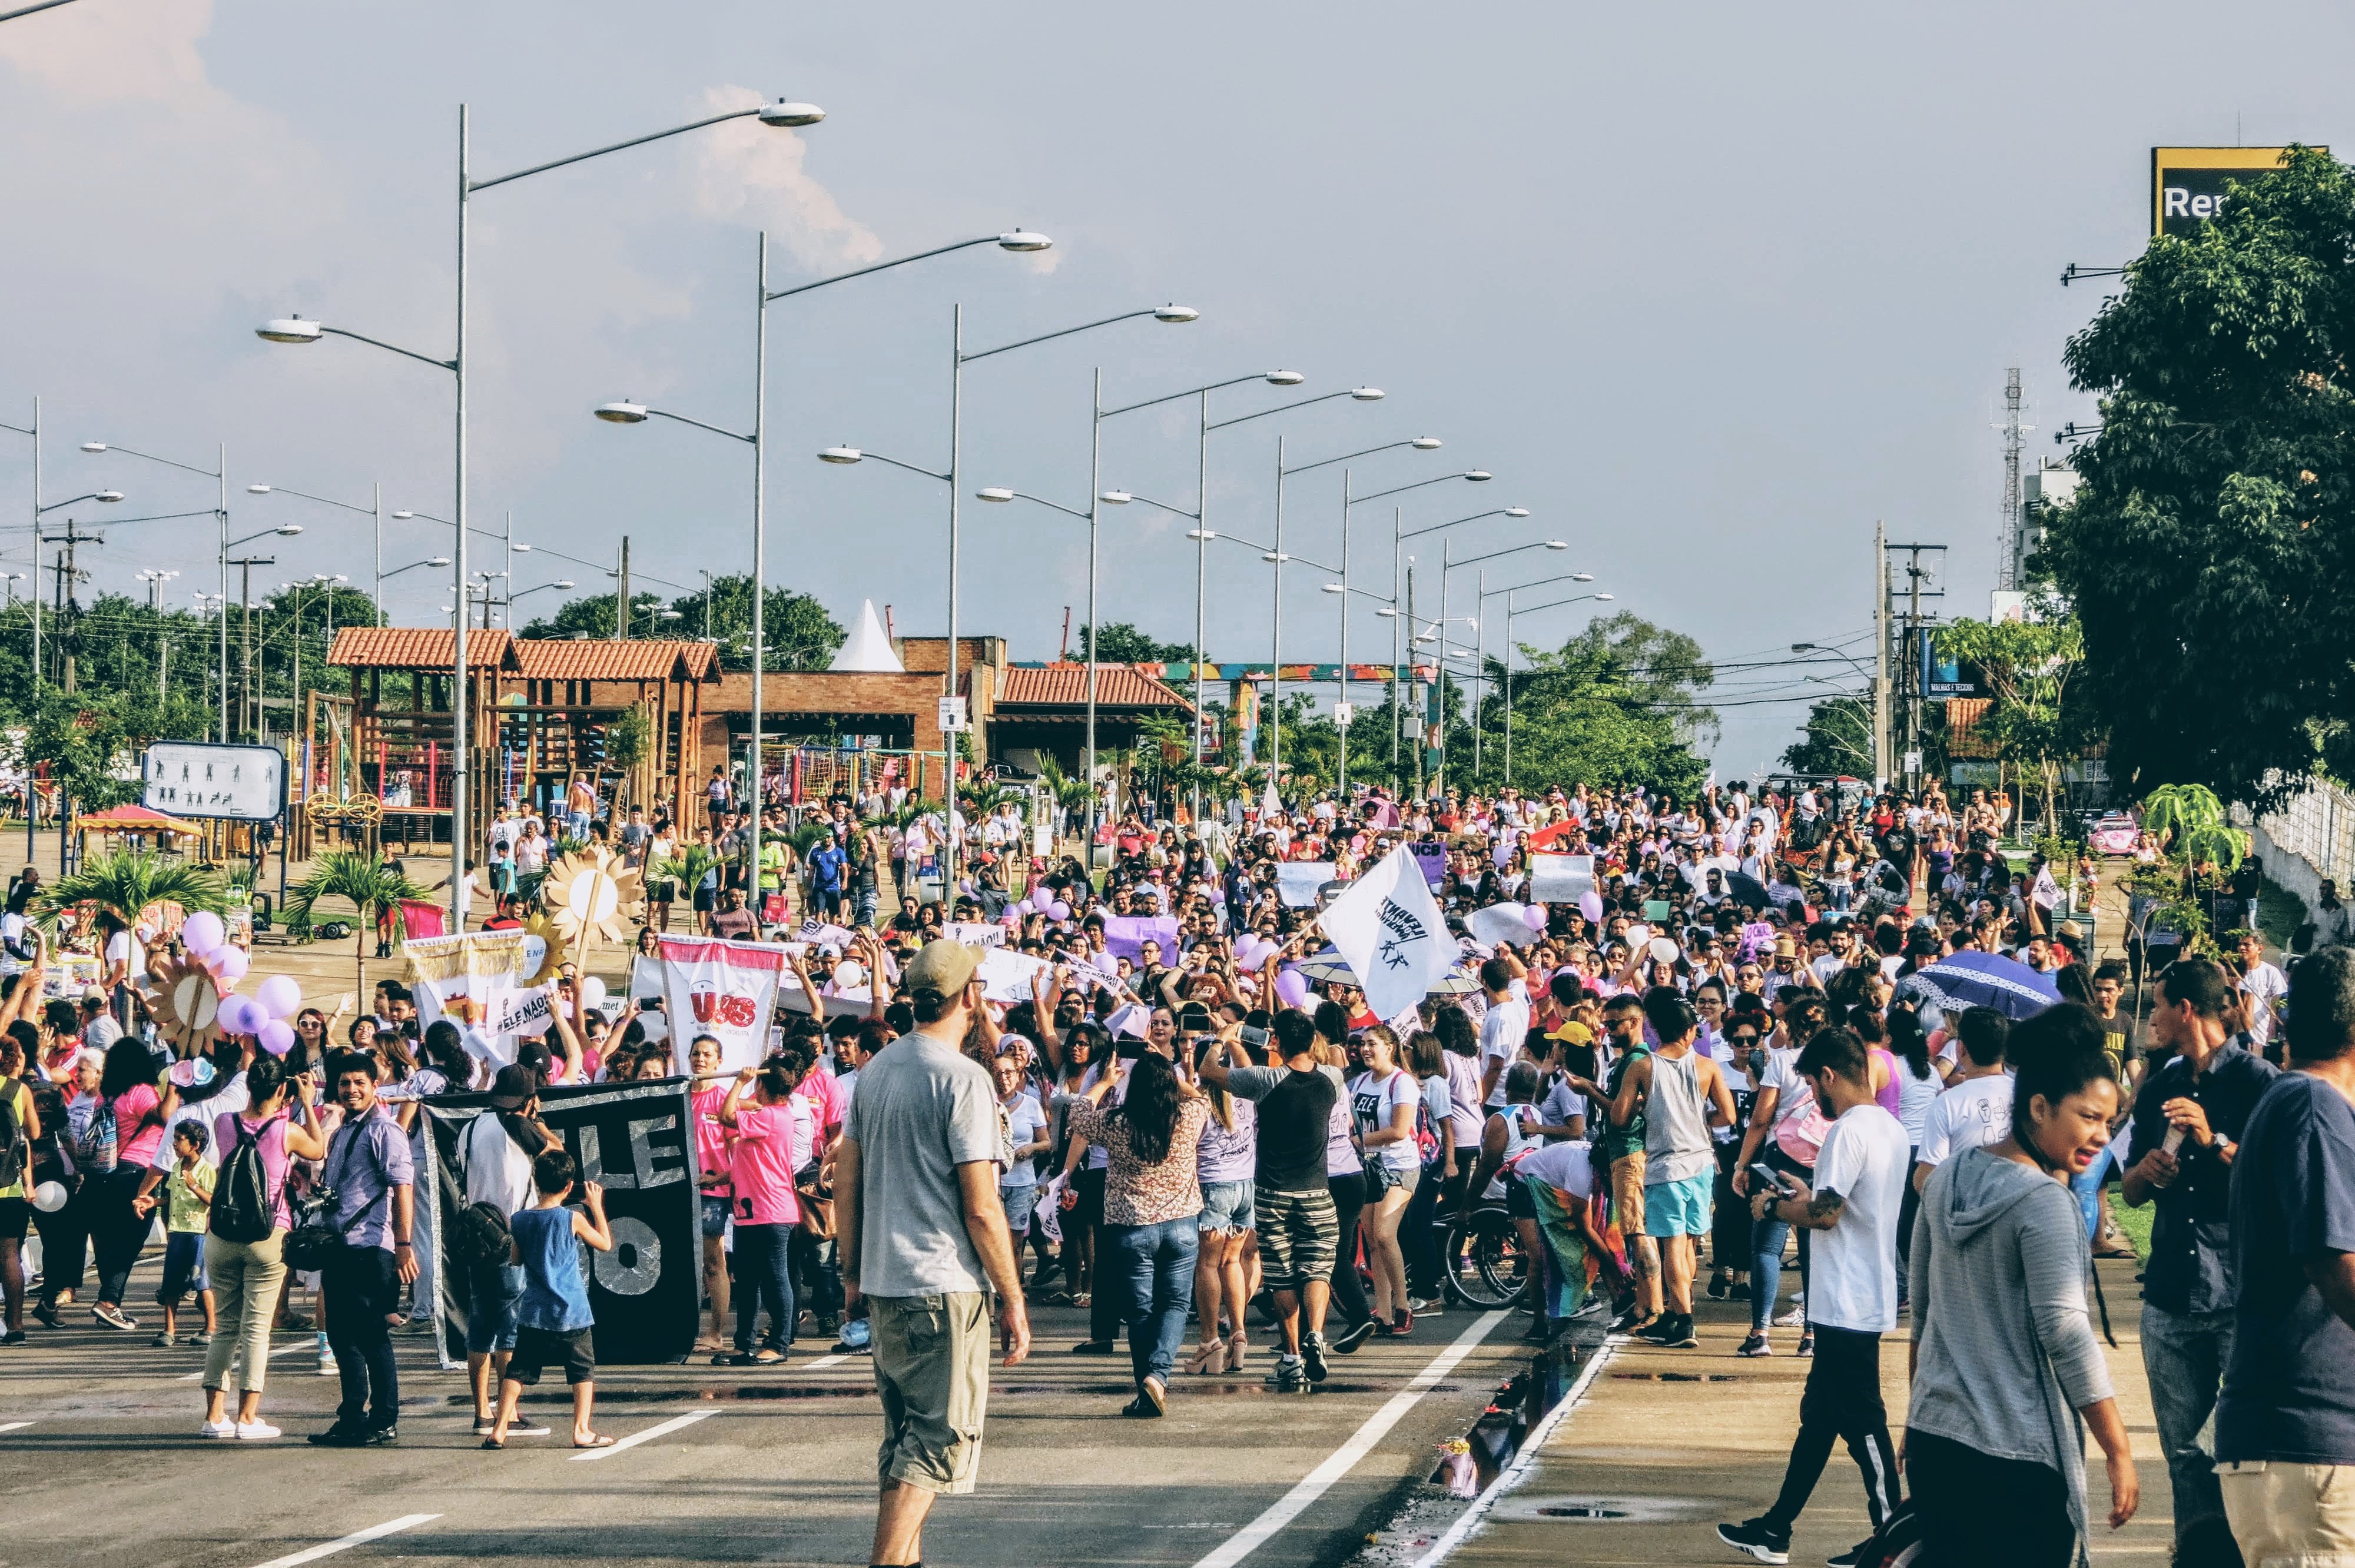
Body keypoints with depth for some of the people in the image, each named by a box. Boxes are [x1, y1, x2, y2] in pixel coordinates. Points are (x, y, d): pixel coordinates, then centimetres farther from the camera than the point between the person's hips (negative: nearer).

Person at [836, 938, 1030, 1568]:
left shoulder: (876, 1070, 9)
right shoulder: (963, 1079, -13)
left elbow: (845, 1179, 14)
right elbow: (981, 1208, -14)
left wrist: (852, 1271, 23)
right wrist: (1013, 1300, -8)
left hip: (882, 1284, 8)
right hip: (945, 1284, -8)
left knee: (906, 1435, 17)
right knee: (941, 1439, -4)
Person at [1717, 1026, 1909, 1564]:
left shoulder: (1848, 1132, -18)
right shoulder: (1891, 1128, 11)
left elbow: (1825, 1214, -22)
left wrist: (1775, 1205, -6)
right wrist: (1807, 1195, 17)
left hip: (1848, 1305, -10)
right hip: (1865, 1297, 10)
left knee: (1862, 1421, -2)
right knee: (1817, 1417, 15)